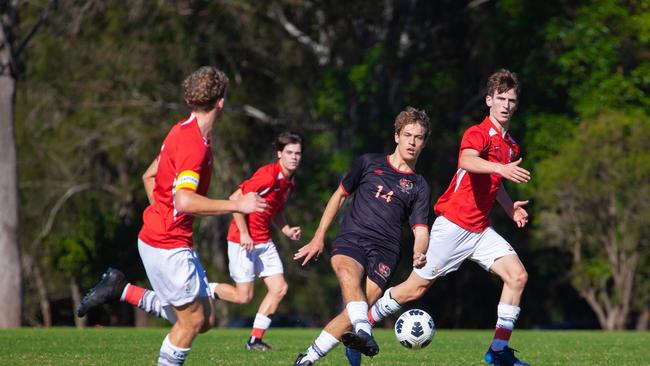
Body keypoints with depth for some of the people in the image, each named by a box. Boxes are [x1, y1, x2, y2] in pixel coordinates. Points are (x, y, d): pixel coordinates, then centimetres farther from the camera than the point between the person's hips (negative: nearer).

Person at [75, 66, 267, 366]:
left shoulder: (182, 132, 10)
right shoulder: (194, 144, -21)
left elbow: (149, 176, 22)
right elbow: (185, 200, -31)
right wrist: (236, 205, -26)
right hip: (168, 245, -10)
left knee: (205, 319, 10)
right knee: (192, 321, -2)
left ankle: (122, 290, 16)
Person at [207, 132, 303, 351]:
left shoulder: (290, 183, 8)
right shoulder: (268, 175, -19)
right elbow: (236, 198, -21)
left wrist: (287, 231, 6)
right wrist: (244, 233, -21)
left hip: (264, 241, 9)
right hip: (243, 240, -8)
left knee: (279, 288, 0)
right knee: (243, 296, -7)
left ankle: (256, 339, 8)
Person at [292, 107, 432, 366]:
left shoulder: (419, 187, 15)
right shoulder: (369, 163, 16)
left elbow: (421, 230, 6)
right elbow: (339, 196, 23)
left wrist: (419, 253, -17)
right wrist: (319, 238, 18)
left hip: (384, 251, 0)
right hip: (350, 239, 0)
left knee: (358, 310, -23)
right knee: (348, 274, -37)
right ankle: (364, 334, -59)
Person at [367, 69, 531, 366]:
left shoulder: (511, 146, 14)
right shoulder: (477, 133, -12)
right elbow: (467, 161, -36)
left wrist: (510, 206, 14)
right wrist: (500, 167, -53)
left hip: (481, 229, 7)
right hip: (453, 226, -7)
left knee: (517, 275, -10)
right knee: (415, 288, -1)